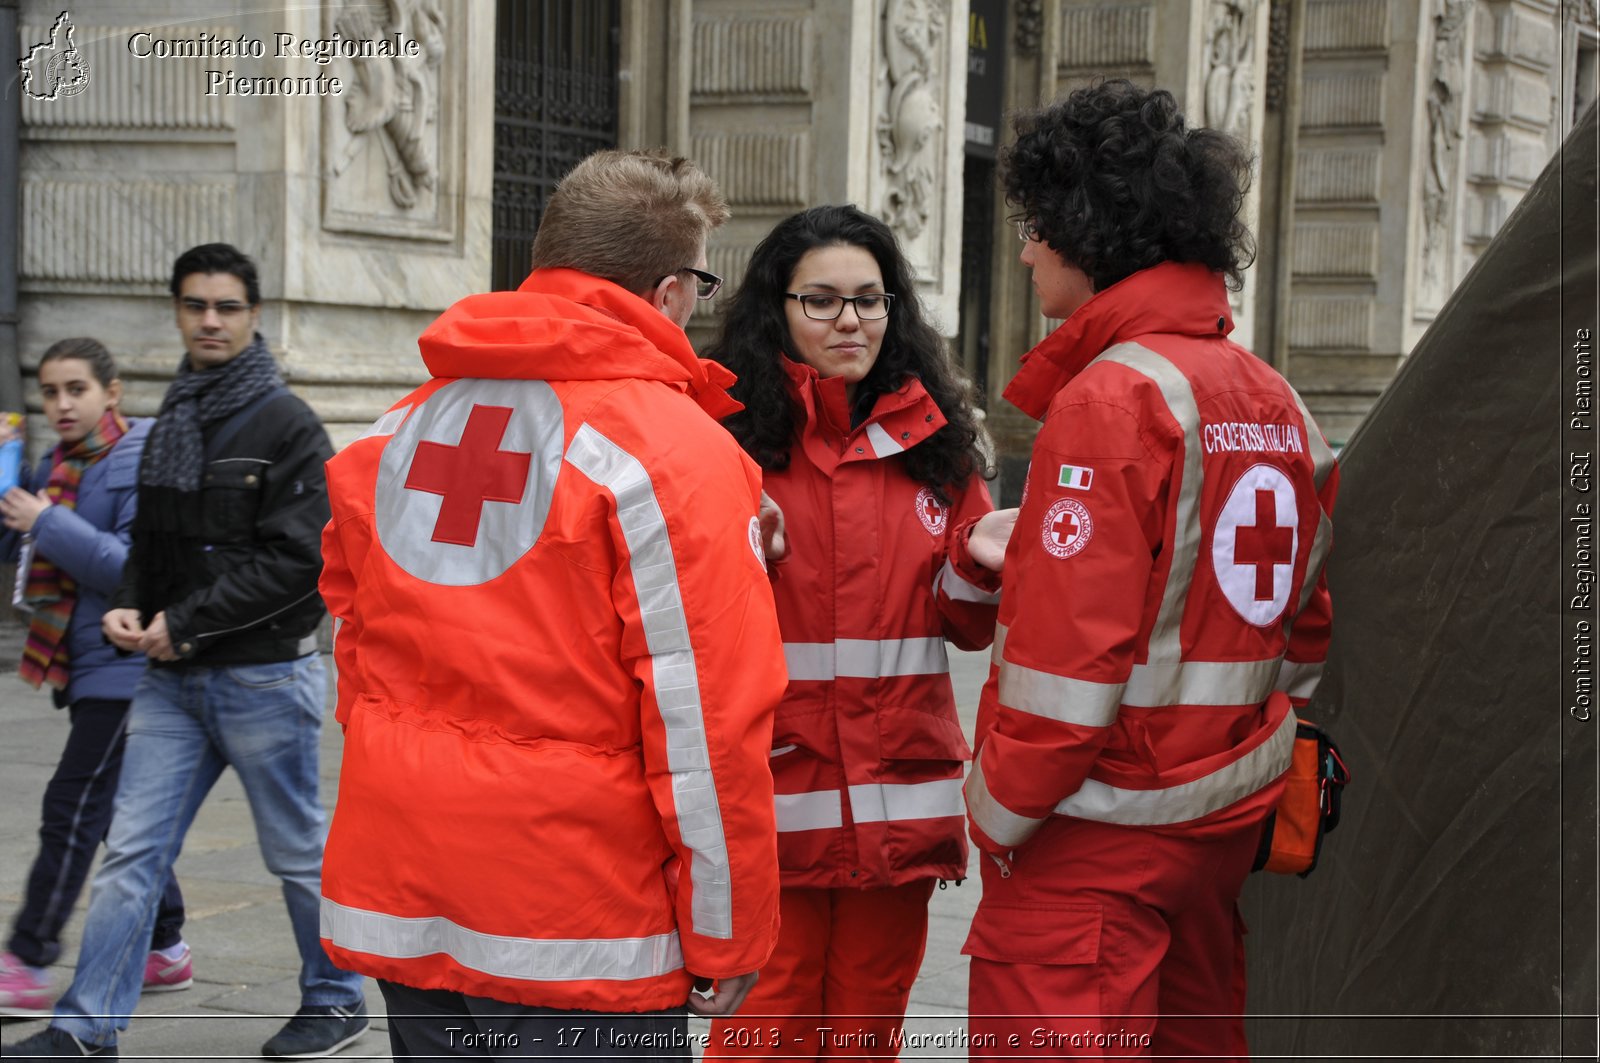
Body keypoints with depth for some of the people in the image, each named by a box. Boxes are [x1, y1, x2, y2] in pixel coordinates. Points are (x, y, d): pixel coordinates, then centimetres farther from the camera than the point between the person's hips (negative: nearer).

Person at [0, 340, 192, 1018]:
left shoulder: (140, 461, -14)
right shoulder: (59, 464, 12)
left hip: (124, 664, -9)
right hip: (87, 665, 9)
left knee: (73, 808, -7)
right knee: (122, 810, 14)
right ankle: (166, 950, 24)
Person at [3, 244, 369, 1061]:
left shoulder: (287, 426, -9)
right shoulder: (171, 423, 12)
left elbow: (298, 559, -17)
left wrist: (186, 621, -17)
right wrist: (129, 606, 0)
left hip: (263, 675, -6)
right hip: (173, 679, 6)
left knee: (297, 851, 8)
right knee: (131, 853, 2)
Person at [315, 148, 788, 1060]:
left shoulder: (403, 427, 9)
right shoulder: (674, 447, -12)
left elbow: (355, 634, 15)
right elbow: (707, 708, -15)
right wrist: (726, 933, -8)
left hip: (398, 909, 7)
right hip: (574, 931, -6)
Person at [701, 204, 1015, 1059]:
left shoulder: (932, 440, 9)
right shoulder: (729, 432, -2)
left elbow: (965, 629, 12)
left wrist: (981, 565, -8)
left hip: (900, 800, 4)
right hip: (768, 795, -4)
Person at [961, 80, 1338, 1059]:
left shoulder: (1113, 397, -16)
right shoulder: (1275, 400, 10)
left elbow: (1070, 644, -21)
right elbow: (1309, 625, 14)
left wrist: (1002, 810, -10)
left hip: (1098, 833, -8)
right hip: (1228, 828, 9)